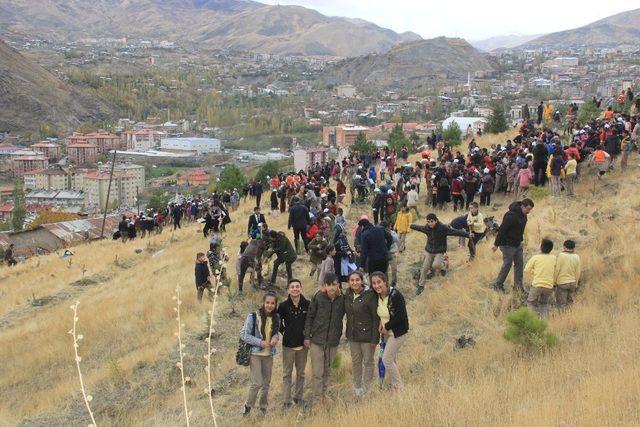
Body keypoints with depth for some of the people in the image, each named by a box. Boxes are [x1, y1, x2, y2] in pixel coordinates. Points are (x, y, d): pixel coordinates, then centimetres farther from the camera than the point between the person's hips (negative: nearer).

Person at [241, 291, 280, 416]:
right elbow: (243, 335, -11)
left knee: (266, 383, 15)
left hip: (269, 354, 5)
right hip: (255, 354, -5)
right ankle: (248, 405, 14)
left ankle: (263, 406, 34)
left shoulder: (276, 318, -1)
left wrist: (276, 337, -10)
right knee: (257, 383, -10)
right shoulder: (253, 316, -15)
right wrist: (260, 342, -18)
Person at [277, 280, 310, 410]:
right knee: (287, 373, 4)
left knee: (301, 372, 13)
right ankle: (287, 401, 10)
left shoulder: (307, 304, -7)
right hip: (288, 344, -1)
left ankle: (298, 397, 27)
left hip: (303, 343, 1)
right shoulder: (283, 306, -8)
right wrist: (283, 331, 1)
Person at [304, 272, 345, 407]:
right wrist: (307, 336, -4)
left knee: (327, 371, 15)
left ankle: (324, 394, 30)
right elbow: (310, 316, -2)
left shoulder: (342, 299, -4)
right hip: (317, 340, -2)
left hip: (333, 341, 2)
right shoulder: (318, 297, -9)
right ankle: (316, 400, 7)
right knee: (317, 373, -1)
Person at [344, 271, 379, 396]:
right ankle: (356, 386, 31)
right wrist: (347, 331, 7)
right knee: (355, 361, 17)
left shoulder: (370, 295, -18)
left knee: (368, 362, 7)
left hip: (367, 334, -6)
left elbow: (376, 318, -15)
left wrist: (375, 338, -15)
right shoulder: (347, 295, 0)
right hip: (353, 334, 6)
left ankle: (366, 388, 20)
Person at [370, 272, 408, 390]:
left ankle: (398, 386, 10)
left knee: (387, 359, -6)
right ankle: (393, 384, 29)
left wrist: (386, 327, -14)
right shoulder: (378, 296, -1)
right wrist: (381, 323, -4)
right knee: (392, 360, 16)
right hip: (386, 332, 7)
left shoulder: (395, 295, -24)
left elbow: (401, 317, -23)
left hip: (398, 332, -7)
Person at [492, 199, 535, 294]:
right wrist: (496, 244, -19)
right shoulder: (511, 215, -24)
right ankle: (498, 285, 10)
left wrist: (520, 240, 17)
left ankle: (518, 285, 17)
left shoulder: (523, 215, 4)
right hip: (508, 245, -9)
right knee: (507, 264, -2)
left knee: (519, 264, 9)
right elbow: (502, 230, -22)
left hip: (517, 244, 9)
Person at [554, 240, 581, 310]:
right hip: (572, 283, 4)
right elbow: (578, 272, 4)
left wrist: (554, 281, 0)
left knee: (562, 304, 4)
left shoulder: (561, 255, -14)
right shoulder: (576, 257, -2)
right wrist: (576, 284, 16)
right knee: (569, 302, 15)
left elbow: (557, 270, -12)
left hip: (562, 283, -4)